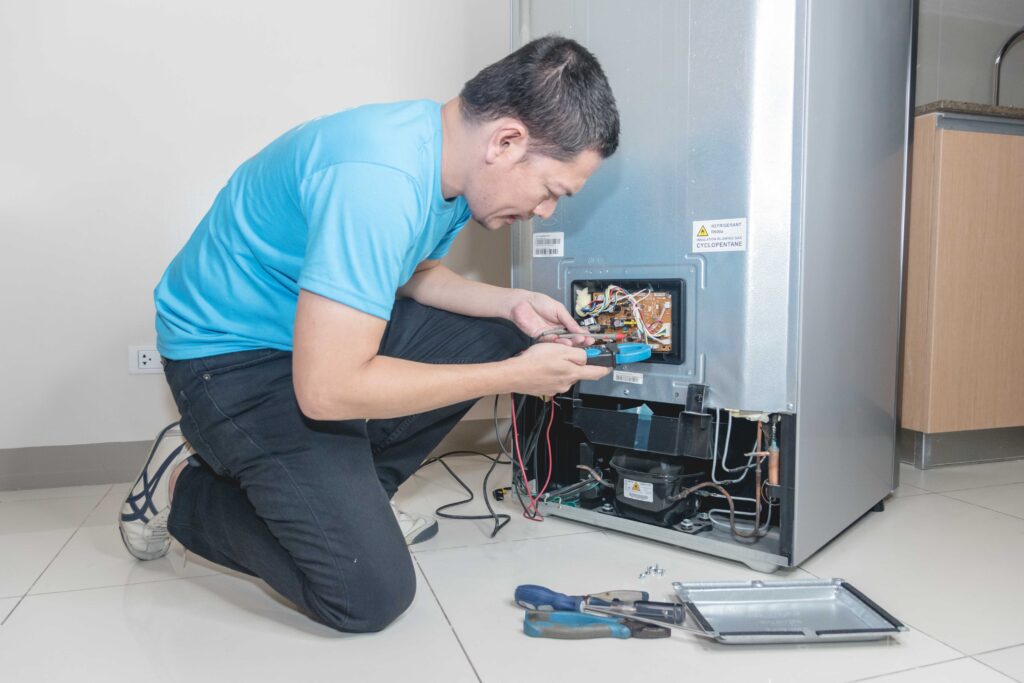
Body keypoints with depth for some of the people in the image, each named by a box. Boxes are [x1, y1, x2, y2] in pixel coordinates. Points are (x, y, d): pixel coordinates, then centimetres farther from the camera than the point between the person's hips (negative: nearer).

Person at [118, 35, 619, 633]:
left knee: (495, 337, 3)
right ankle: (185, 489, 7)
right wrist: (513, 377, -24)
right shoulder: (378, 180, -33)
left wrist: (511, 303, -3)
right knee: (371, 596, -15)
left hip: (326, 330, 9)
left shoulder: (451, 155, -3)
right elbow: (327, 390, -32)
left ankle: (353, 497, 10)